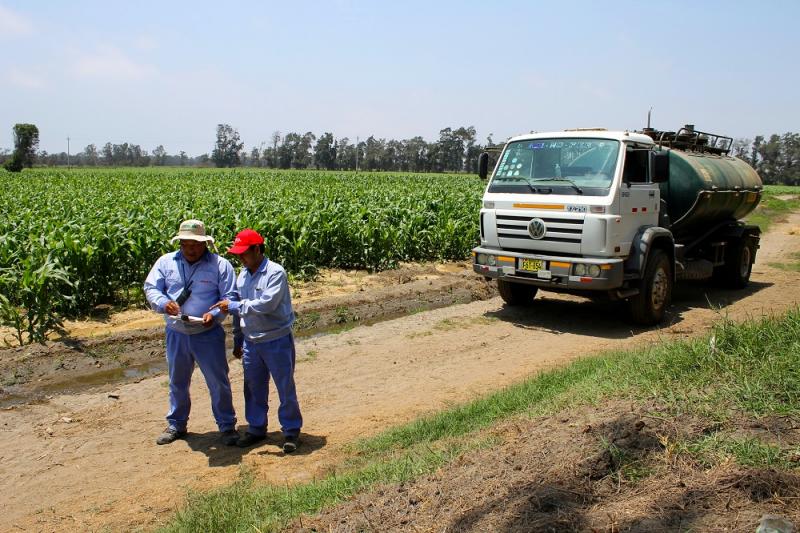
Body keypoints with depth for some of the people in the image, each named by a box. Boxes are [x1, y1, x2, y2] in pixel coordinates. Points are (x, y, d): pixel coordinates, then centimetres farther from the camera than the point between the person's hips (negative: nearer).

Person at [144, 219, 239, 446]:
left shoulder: (220, 265, -7)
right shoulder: (166, 262, 2)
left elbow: (230, 297, -8)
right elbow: (150, 288, 2)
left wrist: (214, 314, -25)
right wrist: (163, 303, -20)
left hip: (208, 335, -3)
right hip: (176, 334, 3)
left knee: (218, 381, 3)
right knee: (177, 382, 18)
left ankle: (227, 425, 18)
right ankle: (176, 424, 36)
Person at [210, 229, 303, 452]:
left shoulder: (276, 272, -16)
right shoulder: (243, 274, 7)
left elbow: (268, 304, -28)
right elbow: (239, 310, 14)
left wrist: (234, 306, -22)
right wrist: (237, 341, 17)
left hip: (277, 341, -7)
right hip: (251, 342, 7)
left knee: (286, 388, 4)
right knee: (254, 388, 16)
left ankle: (291, 431, 19)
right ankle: (257, 428, 33)